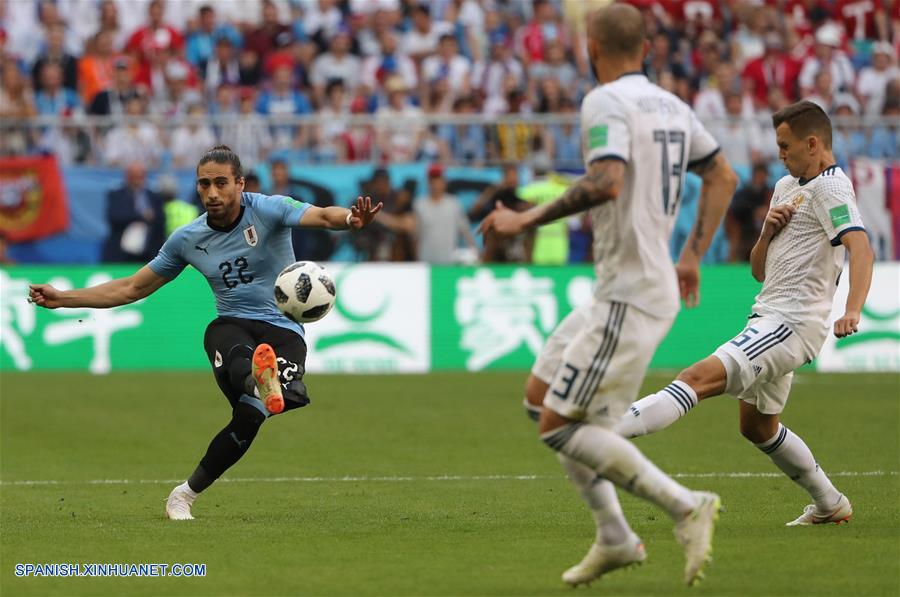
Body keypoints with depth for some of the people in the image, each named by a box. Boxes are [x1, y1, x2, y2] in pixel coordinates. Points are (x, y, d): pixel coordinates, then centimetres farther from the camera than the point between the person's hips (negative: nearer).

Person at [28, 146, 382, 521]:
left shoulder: (267, 210, -3)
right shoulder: (188, 239, 9)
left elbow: (320, 217, -22)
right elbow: (131, 289, 18)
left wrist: (350, 219, -47)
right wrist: (63, 299, 13)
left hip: (284, 331, -2)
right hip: (232, 326, 2)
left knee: (248, 417, -24)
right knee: (237, 355, -37)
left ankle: (186, 494, -6)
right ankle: (258, 381, -76)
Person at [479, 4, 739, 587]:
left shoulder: (606, 102, -14)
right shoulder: (672, 106, 13)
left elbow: (606, 183, -29)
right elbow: (724, 177, 22)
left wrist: (527, 220, -20)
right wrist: (692, 256, 27)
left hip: (630, 297, -9)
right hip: (628, 289, 9)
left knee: (560, 427, -7)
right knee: (540, 395, 16)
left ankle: (686, 507, -12)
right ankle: (614, 538, 14)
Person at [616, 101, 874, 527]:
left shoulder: (830, 188, -9)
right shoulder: (787, 187, 20)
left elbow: (860, 247, -26)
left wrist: (851, 312, -42)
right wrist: (768, 231, -1)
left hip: (791, 324, -11)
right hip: (768, 317, 11)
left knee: (700, 378, -25)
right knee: (758, 428, 21)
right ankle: (830, 505, 34)